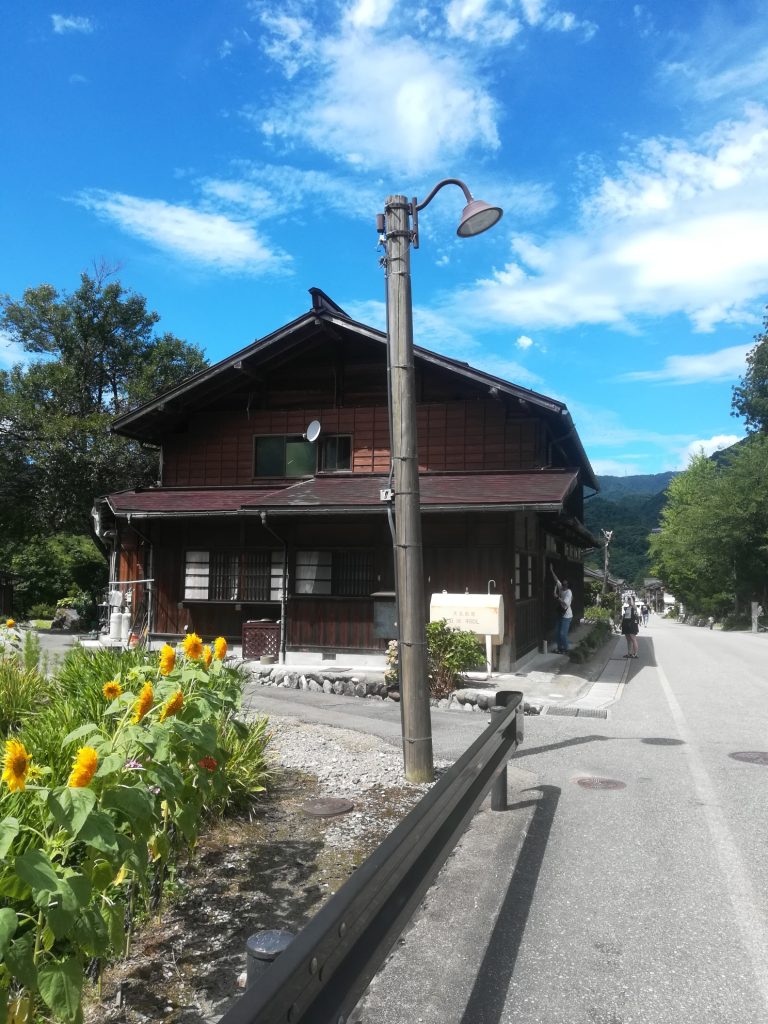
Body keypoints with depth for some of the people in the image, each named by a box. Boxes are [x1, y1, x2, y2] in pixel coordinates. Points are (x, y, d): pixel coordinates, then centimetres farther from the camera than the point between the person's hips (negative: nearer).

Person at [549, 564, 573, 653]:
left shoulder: (568, 592, -18)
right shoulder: (561, 588, 3)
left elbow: (565, 603, -30)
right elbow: (556, 580, 9)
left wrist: (557, 597, -32)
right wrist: (551, 571, 6)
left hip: (567, 616, -8)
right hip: (560, 614, 8)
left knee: (563, 633, -6)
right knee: (558, 633, 10)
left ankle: (565, 649, 6)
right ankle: (560, 648, 20)